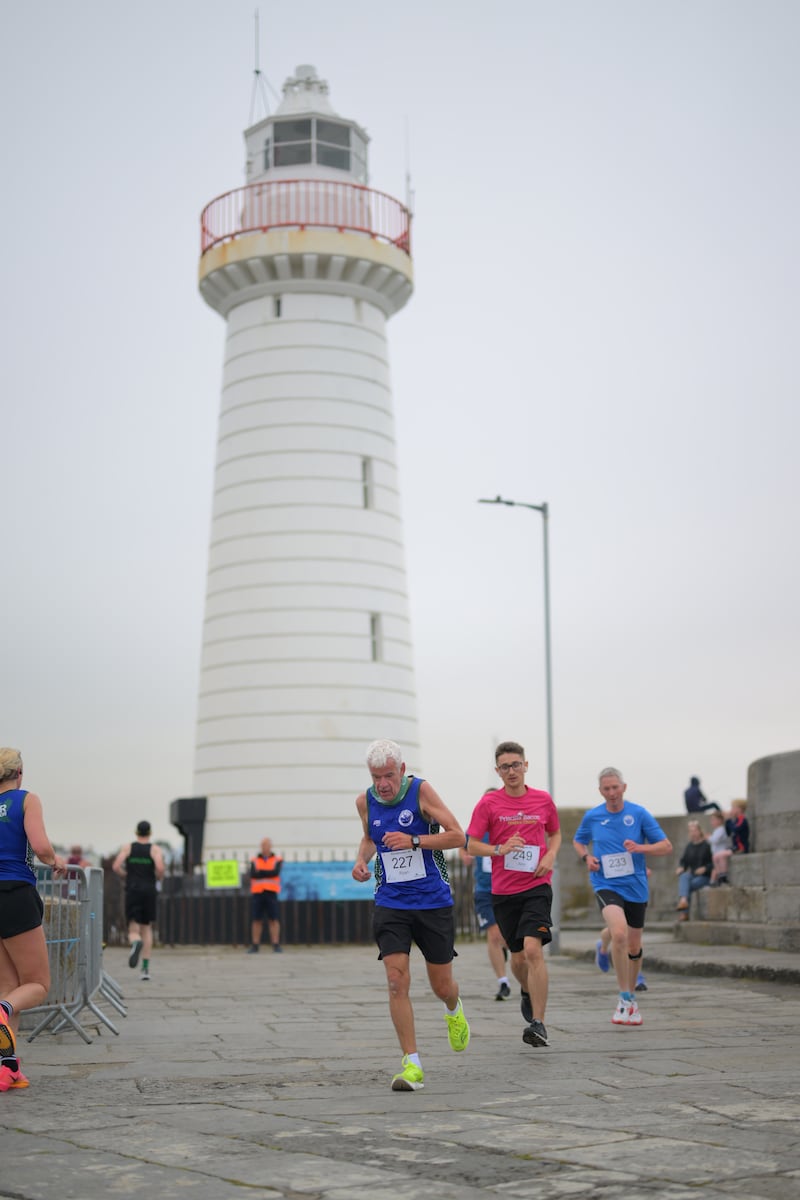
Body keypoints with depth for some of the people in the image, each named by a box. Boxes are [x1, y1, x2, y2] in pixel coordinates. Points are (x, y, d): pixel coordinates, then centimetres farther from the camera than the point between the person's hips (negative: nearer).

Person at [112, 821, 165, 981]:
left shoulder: (128, 847, 5)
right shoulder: (155, 849, 1)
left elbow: (116, 867, -6)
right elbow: (160, 868, -16)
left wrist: (127, 877, 11)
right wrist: (159, 877, 6)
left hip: (132, 891, 0)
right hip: (149, 891, 0)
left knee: (133, 930, 3)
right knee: (147, 928, 13)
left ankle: (136, 943, -36)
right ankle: (146, 968, 5)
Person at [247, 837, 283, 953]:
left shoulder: (277, 860, 9)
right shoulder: (254, 861, 12)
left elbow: (276, 872, -10)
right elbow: (253, 874, -6)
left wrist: (260, 872, -5)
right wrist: (268, 873, -8)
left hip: (271, 893, -1)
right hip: (257, 893, 1)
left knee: (274, 920, -6)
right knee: (256, 920, 0)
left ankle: (276, 946, -6)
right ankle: (254, 946, 3)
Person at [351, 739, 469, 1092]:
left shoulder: (420, 790, -10)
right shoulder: (365, 801, 1)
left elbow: (457, 836, -11)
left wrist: (414, 841, -22)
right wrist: (361, 858, 2)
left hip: (433, 902, -2)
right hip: (390, 904, 2)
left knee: (442, 986, 8)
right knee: (397, 980, -14)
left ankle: (454, 1011, 46)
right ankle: (412, 1064, -8)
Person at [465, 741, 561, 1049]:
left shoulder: (543, 800, 3)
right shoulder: (488, 803, -1)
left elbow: (555, 833, 20)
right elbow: (471, 845, 0)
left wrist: (550, 856, 0)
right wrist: (500, 849, -18)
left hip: (537, 886, -1)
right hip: (503, 891, 1)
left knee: (533, 949, -18)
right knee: (517, 956, 9)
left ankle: (538, 1023, -17)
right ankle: (527, 992, 44)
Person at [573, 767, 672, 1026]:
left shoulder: (639, 813, -4)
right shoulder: (592, 817, 0)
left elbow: (667, 846, -2)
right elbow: (578, 841, 19)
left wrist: (640, 848, -19)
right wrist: (586, 856, -3)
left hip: (636, 887, 2)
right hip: (607, 886, -2)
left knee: (634, 946, 12)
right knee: (619, 933, -27)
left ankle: (631, 997, 36)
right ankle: (624, 998, -16)